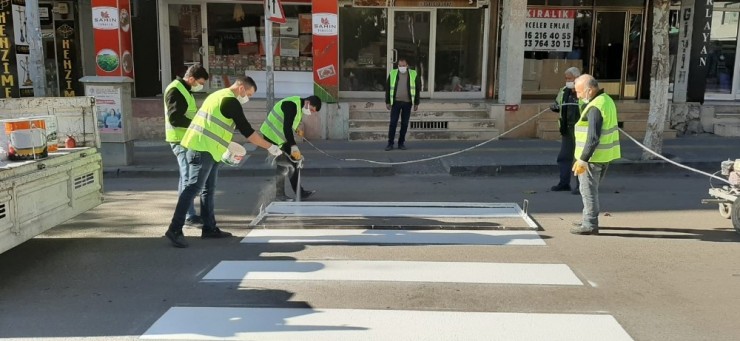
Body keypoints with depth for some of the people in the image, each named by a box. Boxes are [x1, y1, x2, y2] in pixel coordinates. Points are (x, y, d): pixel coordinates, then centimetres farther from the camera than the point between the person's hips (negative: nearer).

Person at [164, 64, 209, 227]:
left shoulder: (184, 90, 18)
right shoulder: (175, 90, -14)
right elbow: (175, 118, -22)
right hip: (181, 140, -10)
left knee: (186, 177, 14)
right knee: (188, 178, -10)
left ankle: (184, 213, 21)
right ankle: (190, 216, -7)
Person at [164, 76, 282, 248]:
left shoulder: (219, 96, 20)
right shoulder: (231, 101, -10)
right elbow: (247, 130, -12)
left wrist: (230, 146, 29)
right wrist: (270, 147, -6)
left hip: (203, 148, 10)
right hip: (203, 149, -10)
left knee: (208, 189, 13)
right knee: (193, 188, -11)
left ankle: (209, 228, 19)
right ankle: (175, 230, -12)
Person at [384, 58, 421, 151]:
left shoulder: (413, 74, 1)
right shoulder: (393, 74, 2)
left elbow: (417, 89, 5)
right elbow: (388, 88, 5)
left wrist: (416, 103, 3)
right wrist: (387, 102, 1)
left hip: (407, 102, 1)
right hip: (396, 102, 0)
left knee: (404, 124, 5)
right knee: (393, 123, -2)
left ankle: (401, 143, 15)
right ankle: (390, 143, 3)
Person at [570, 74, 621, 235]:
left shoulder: (595, 107, -20)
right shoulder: (606, 100, 11)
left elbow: (593, 137, -25)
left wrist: (582, 160, -23)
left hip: (593, 156, -10)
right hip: (605, 155, 10)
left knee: (588, 190, -1)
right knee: (591, 189, 20)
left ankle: (590, 225, 6)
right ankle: (589, 220, 29)